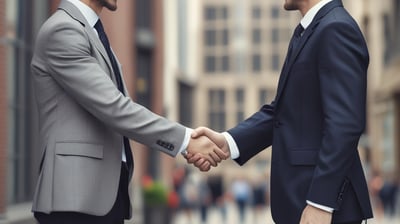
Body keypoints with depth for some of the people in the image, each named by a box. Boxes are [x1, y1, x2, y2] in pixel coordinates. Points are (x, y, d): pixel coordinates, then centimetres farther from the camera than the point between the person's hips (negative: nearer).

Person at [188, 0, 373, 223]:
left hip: (322, 195, -9)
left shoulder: (336, 29, -14)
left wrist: (320, 202, -24)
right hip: (300, 194, 9)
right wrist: (228, 141, -3)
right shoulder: (309, 30, 16)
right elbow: (282, 111, 12)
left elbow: (344, 124, -21)